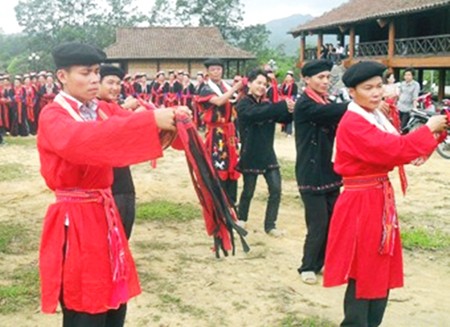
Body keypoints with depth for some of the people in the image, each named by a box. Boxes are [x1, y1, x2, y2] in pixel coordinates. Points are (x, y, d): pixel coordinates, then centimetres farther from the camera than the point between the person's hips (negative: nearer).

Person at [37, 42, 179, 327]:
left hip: (105, 213, 7)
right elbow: (83, 141, -32)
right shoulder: (52, 116, -11)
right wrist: (151, 121, -40)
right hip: (75, 220, -7)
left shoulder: (101, 111, 12)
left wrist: (166, 119, -25)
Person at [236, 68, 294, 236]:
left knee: (276, 189, -1)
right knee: (248, 191, 8)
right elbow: (256, 114, -32)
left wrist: (290, 110, -24)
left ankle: (270, 225, 11)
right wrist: (283, 105, -38)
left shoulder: (266, 104, 9)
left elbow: (284, 119, -1)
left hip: (267, 154, 5)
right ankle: (241, 218, 33)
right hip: (250, 155, -5)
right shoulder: (243, 104, -10)